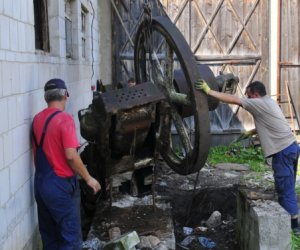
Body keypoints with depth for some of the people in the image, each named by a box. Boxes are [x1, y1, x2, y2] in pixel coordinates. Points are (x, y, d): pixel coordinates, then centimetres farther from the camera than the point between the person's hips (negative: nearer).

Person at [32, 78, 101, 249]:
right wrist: (88, 178, -11)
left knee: (49, 235, 17)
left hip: (40, 183, 8)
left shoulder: (37, 119, 6)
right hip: (60, 185, -8)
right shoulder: (64, 119, -17)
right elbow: (70, 156, -21)